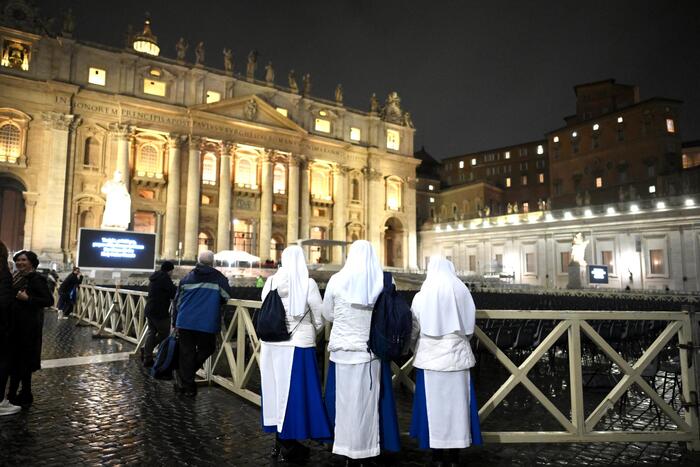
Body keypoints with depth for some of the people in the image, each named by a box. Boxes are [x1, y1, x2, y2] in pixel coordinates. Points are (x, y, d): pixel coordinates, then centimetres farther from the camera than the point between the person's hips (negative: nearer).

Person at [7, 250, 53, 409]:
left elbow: (49, 300, -18)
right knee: (13, 359, 13)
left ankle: (25, 396, 11)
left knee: (23, 360, 0)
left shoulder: (36, 279, -13)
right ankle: (12, 394, 24)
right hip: (15, 323, 8)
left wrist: (27, 298, -23)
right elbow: (11, 296, 20)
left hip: (28, 325, -8)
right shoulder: (17, 277, 12)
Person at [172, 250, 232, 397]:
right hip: (207, 324, -3)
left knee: (186, 353, 10)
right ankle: (183, 375, 8)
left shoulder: (187, 278, 11)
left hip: (185, 323, 3)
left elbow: (177, 301, 13)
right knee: (205, 350, 16)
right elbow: (226, 296, -5)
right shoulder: (218, 278, 0)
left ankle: (187, 386, 15)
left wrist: (175, 323, 20)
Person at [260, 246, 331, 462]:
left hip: (271, 344, 5)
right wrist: (310, 334, 15)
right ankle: (289, 445, 16)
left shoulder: (270, 281, 0)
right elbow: (320, 318, -4)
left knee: (277, 390, 15)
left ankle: (279, 440, 29)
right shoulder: (308, 283, -10)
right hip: (298, 345, -4)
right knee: (295, 392, 6)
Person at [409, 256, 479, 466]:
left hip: (430, 358, -1)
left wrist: (418, 350, 21)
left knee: (433, 405, 8)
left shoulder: (421, 296, -6)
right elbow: (469, 328, 5)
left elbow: (414, 330, 2)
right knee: (456, 404, 10)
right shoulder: (462, 292, -2)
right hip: (457, 357, 2)